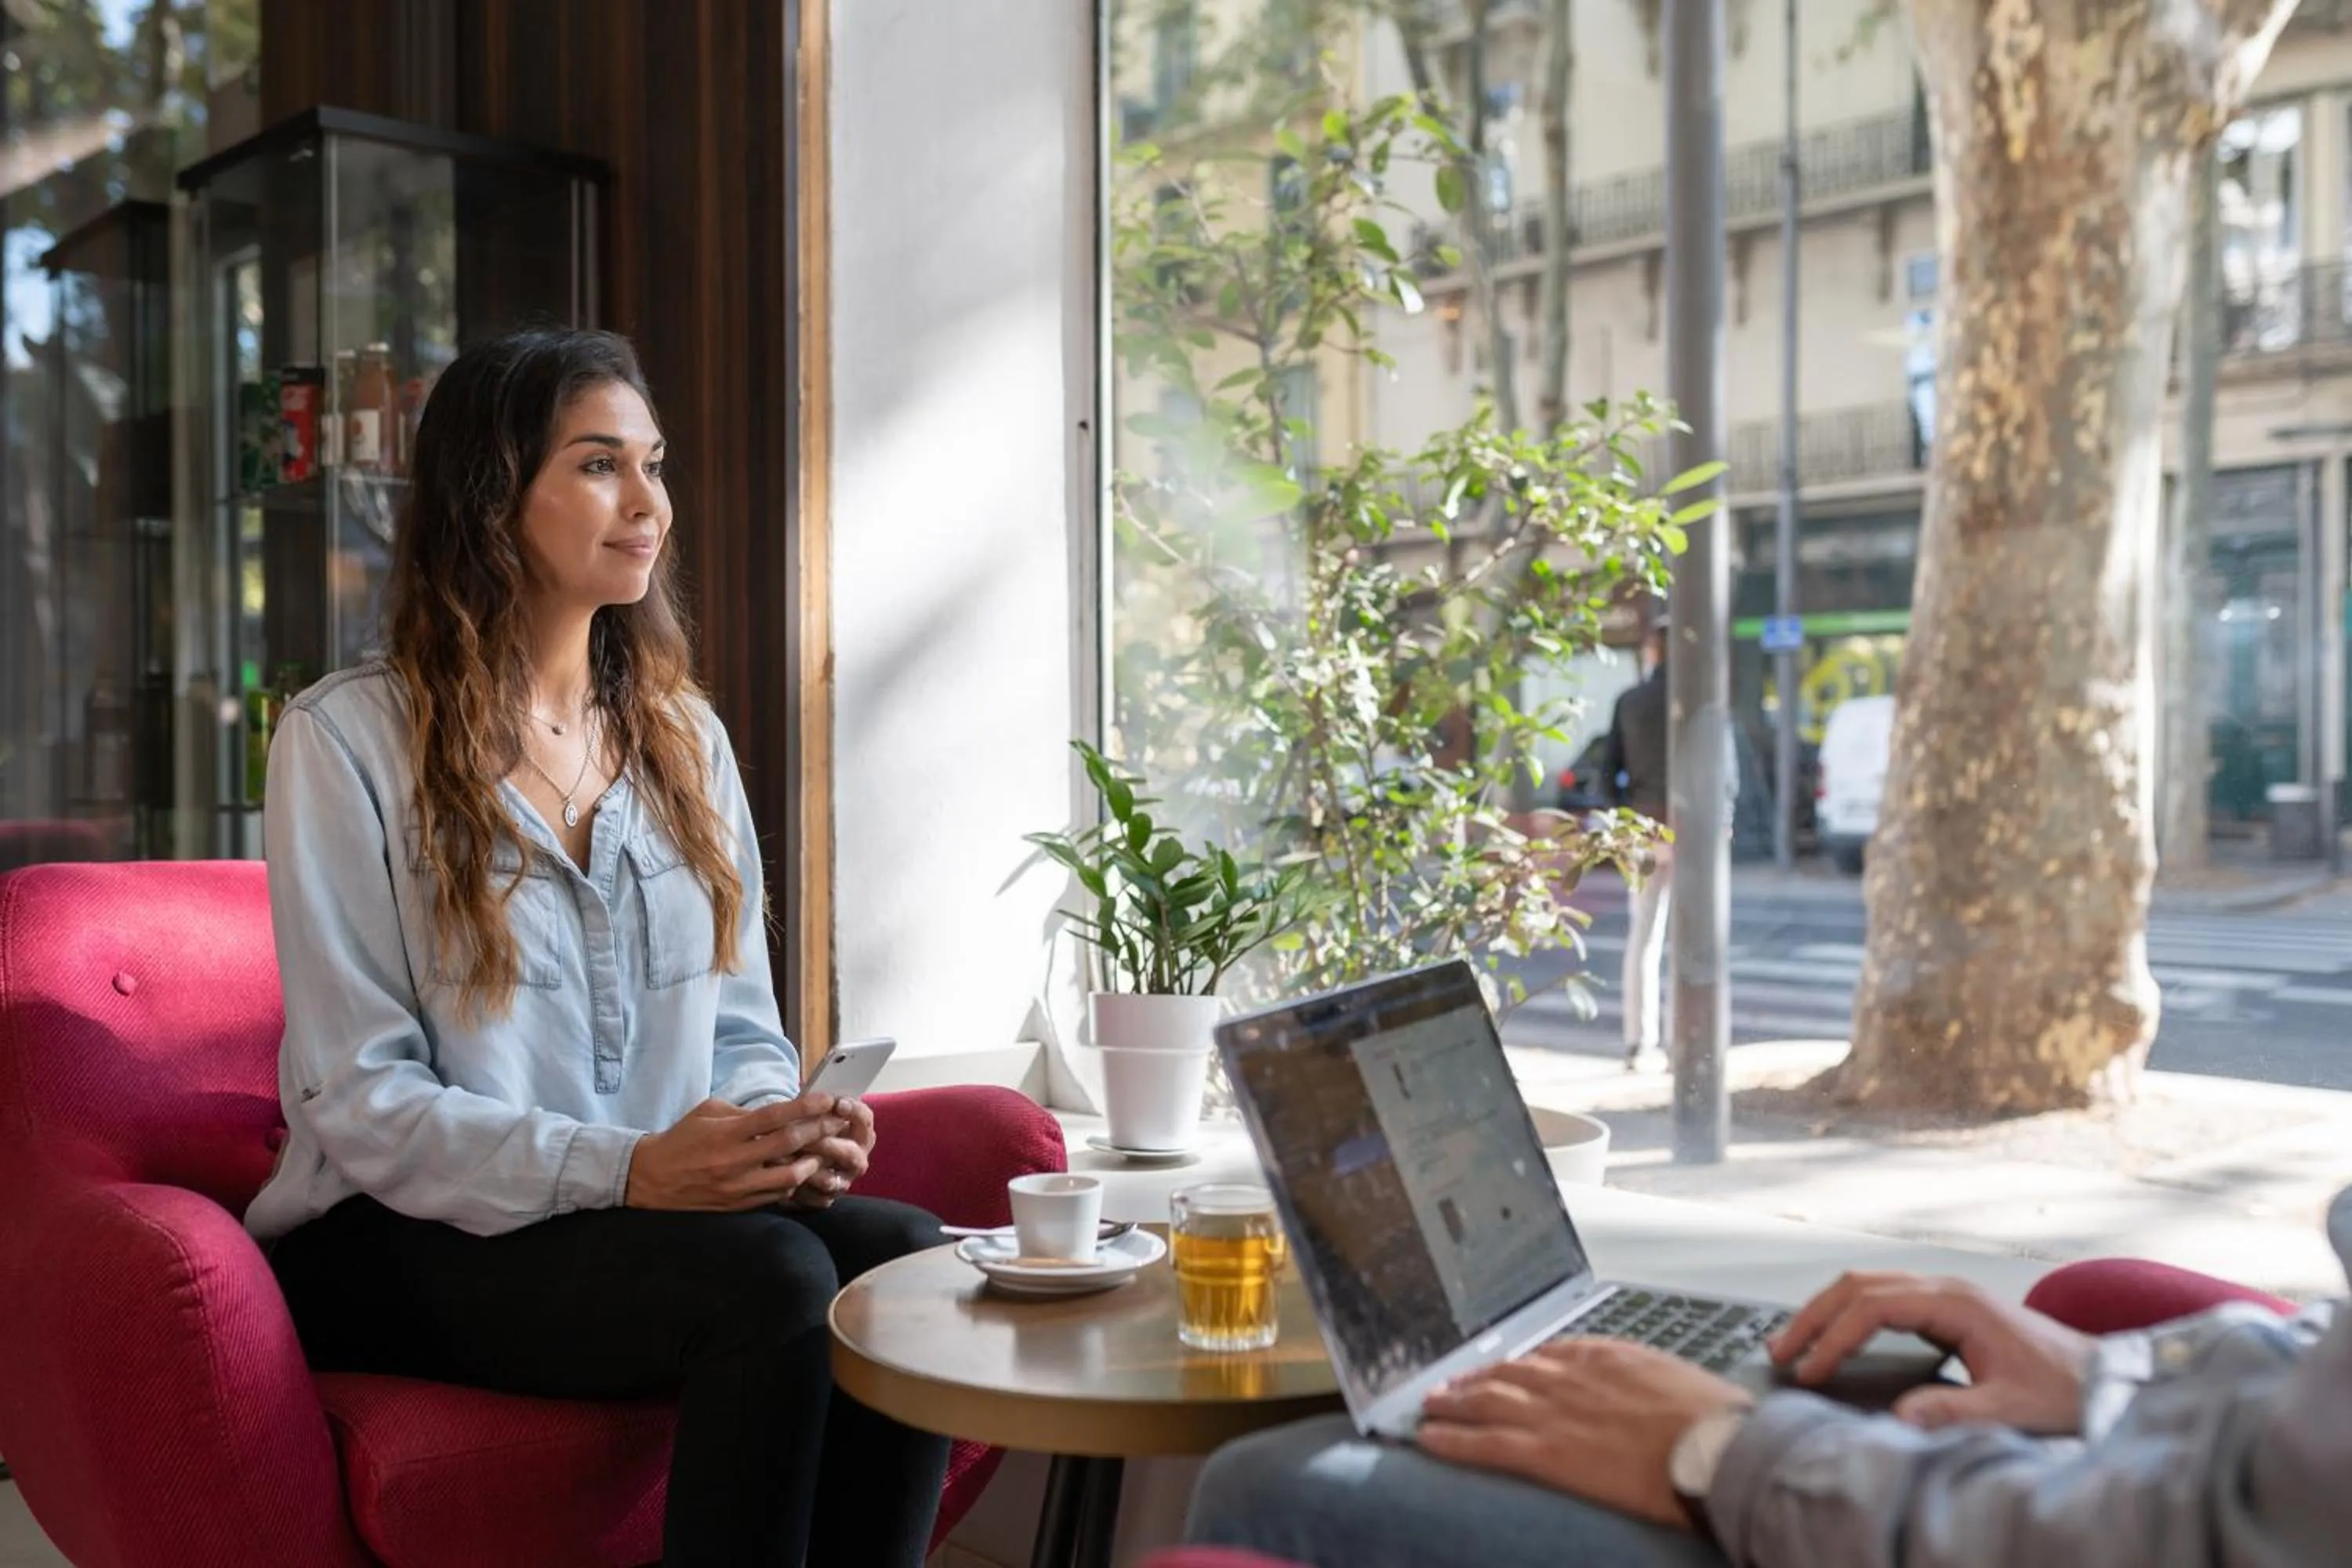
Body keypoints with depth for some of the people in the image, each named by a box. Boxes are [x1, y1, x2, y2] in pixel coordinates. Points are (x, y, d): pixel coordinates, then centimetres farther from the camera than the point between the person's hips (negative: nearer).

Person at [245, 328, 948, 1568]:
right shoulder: (349, 739, -4)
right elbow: (361, 1099, -10)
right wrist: (625, 1170, -23)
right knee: (771, 1279, -31)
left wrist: (785, 1131, -12)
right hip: (416, 1238, -4)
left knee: (906, 1256, -25)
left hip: (660, 1206, 5)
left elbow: (741, 1024, 12)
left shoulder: (683, 733, 13)